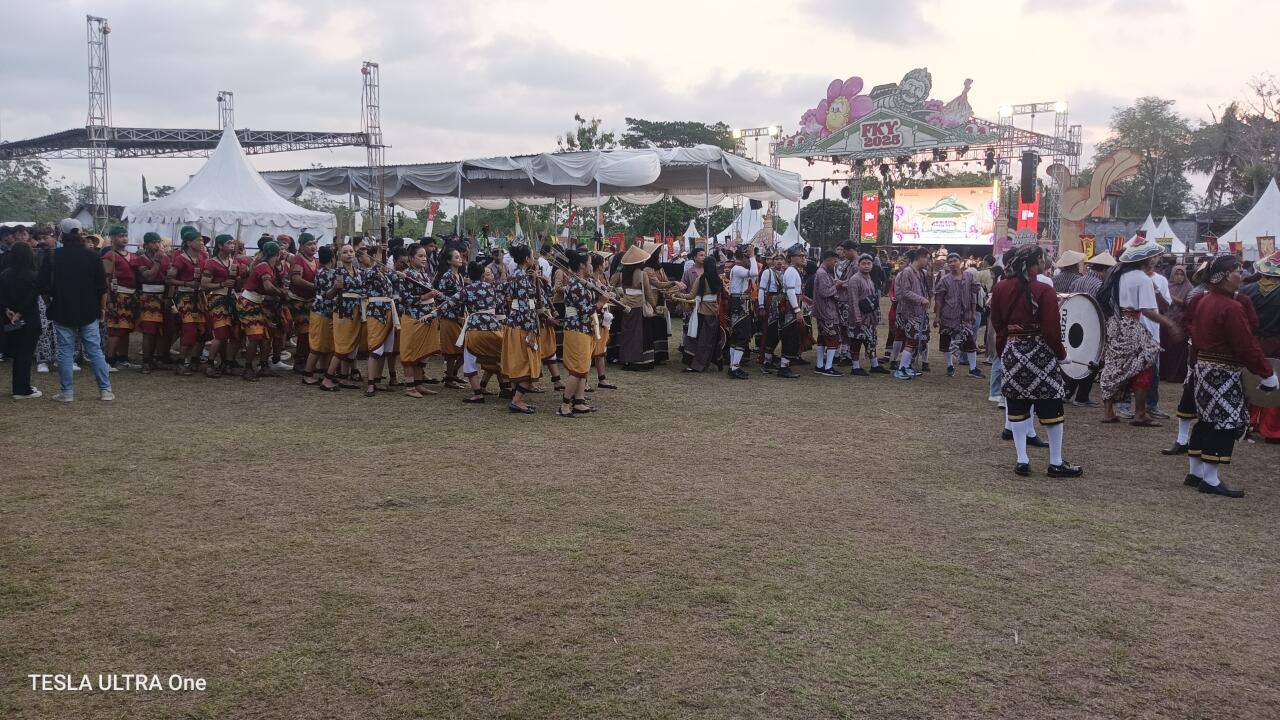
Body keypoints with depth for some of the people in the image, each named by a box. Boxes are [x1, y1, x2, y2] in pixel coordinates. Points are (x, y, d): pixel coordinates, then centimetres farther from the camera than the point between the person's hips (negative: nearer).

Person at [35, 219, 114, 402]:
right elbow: (102, 287, -4)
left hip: (62, 312, -1)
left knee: (65, 351, 6)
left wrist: (55, 295, 14)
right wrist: (102, 308, 8)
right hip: (89, 312, 1)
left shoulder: (53, 256, -6)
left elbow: (42, 286, -5)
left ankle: (66, 392, 8)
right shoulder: (92, 256, -5)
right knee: (95, 350, 5)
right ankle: (105, 390, 5)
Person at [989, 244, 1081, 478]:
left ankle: (1022, 461, 11)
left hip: (1011, 350, 5)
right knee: (1051, 407, 5)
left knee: (1017, 408, 11)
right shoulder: (1043, 290, -14)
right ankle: (1056, 463, 11)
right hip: (1039, 352, -5)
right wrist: (1061, 352, 1)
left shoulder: (1000, 288, 3)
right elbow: (1051, 328, -15)